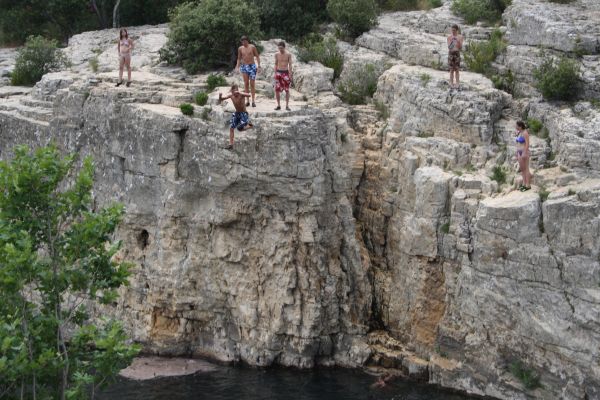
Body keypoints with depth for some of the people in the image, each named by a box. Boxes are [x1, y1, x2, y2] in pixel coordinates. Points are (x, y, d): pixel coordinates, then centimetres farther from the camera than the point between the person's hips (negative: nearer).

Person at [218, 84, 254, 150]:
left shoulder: (241, 95, -21)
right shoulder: (231, 95, -6)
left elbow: (249, 95, -42)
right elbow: (221, 100, -1)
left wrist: (239, 93, -53)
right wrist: (220, 96, -25)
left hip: (244, 113, -6)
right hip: (236, 113, 6)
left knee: (240, 128, -16)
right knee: (231, 128, 0)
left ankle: (249, 125, 15)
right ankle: (231, 144, 7)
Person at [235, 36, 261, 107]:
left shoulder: (252, 47, -2)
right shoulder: (240, 48, 5)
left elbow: (257, 56, 3)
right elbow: (239, 58, 14)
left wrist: (259, 66, -5)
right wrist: (237, 67, 2)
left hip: (252, 66, -2)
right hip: (244, 67, 2)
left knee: (252, 84, -3)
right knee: (246, 84, 1)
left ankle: (253, 101, 0)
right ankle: (247, 101, 5)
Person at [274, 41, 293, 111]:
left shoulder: (288, 54, -4)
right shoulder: (277, 54, 4)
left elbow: (290, 65, -1)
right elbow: (276, 64, 12)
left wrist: (290, 75, -7)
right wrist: (275, 73, 7)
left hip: (285, 72, -2)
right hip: (278, 72, 2)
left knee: (287, 90, 1)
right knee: (277, 90, -3)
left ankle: (287, 105, 7)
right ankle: (278, 105, 7)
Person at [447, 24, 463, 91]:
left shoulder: (460, 37, 1)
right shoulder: (449, 36, 0)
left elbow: (461, 48, -2)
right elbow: (449, 47, -3)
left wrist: (459, 42, -19)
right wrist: (451, 41, -21)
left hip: (457, 53, 0)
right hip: (451, 53, 0)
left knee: (457, 70, 2)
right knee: (452, 70, 3)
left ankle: (457, 85, 6)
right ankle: (451, 84, 7)